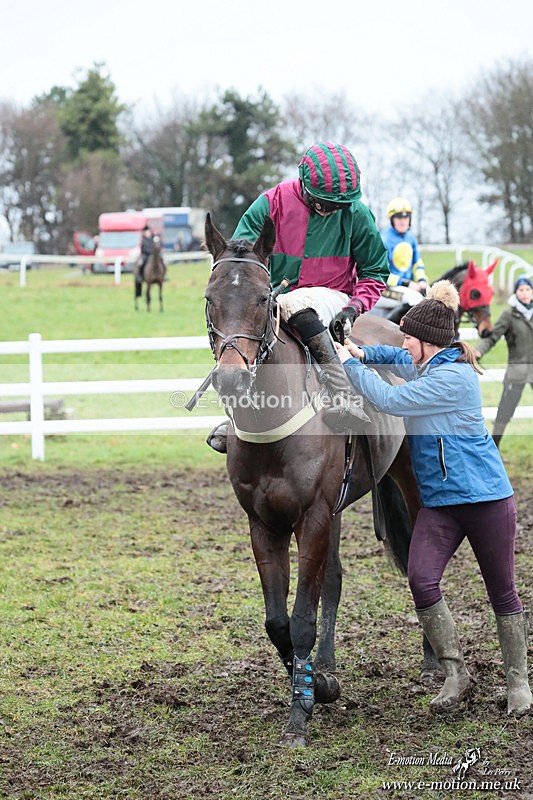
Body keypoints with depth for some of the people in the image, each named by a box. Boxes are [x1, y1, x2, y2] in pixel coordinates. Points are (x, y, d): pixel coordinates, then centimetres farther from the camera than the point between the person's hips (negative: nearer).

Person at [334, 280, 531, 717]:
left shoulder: (453, 377, -19)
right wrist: (362, 353, 11)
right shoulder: (424, 366, 9)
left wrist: (349, 364, -9)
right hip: (438, 501, 8)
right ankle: (455, 672, 1)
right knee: (421, 581, -11)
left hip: (485, 497, -8)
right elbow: (396, 357, 32)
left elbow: (390, 400, -20)